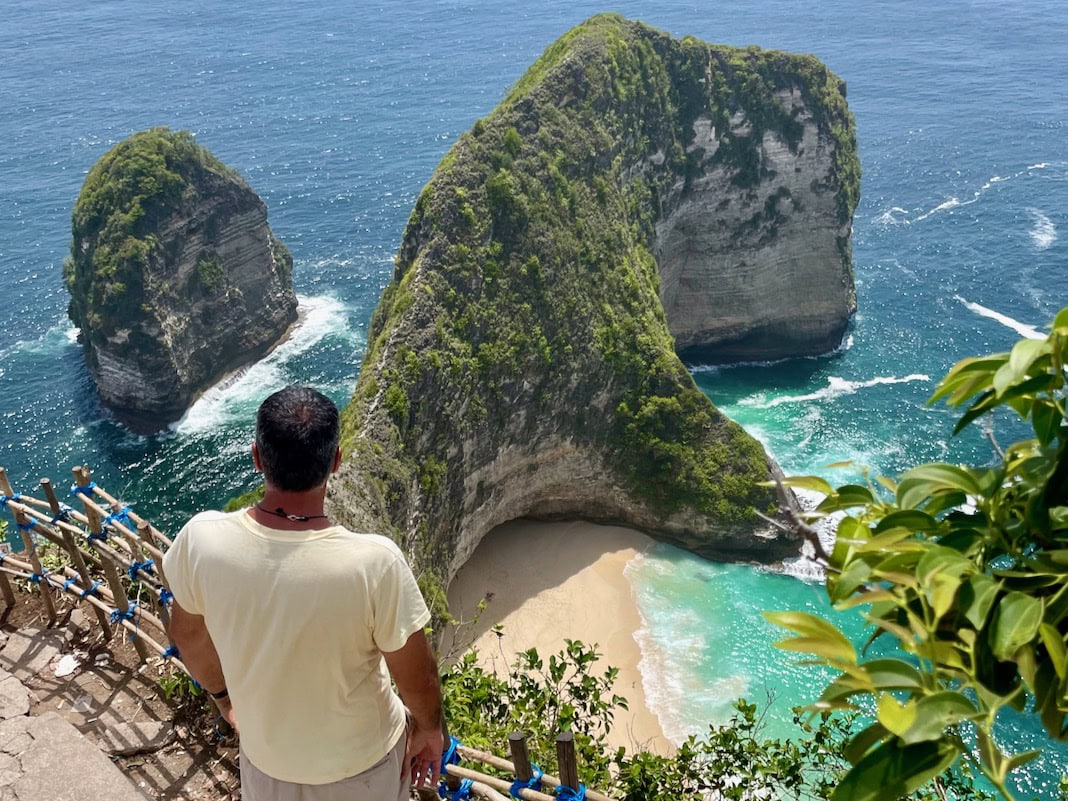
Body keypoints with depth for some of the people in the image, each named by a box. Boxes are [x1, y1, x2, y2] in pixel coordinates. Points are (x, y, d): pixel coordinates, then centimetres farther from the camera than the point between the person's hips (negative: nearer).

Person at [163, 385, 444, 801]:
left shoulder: (201, 540, -25)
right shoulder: (374, 562, -35)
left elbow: (188, 635, -4)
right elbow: (417, 678, -19)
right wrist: (429, 727, 3)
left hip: (265, 755, 2)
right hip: (359, 761, -2)